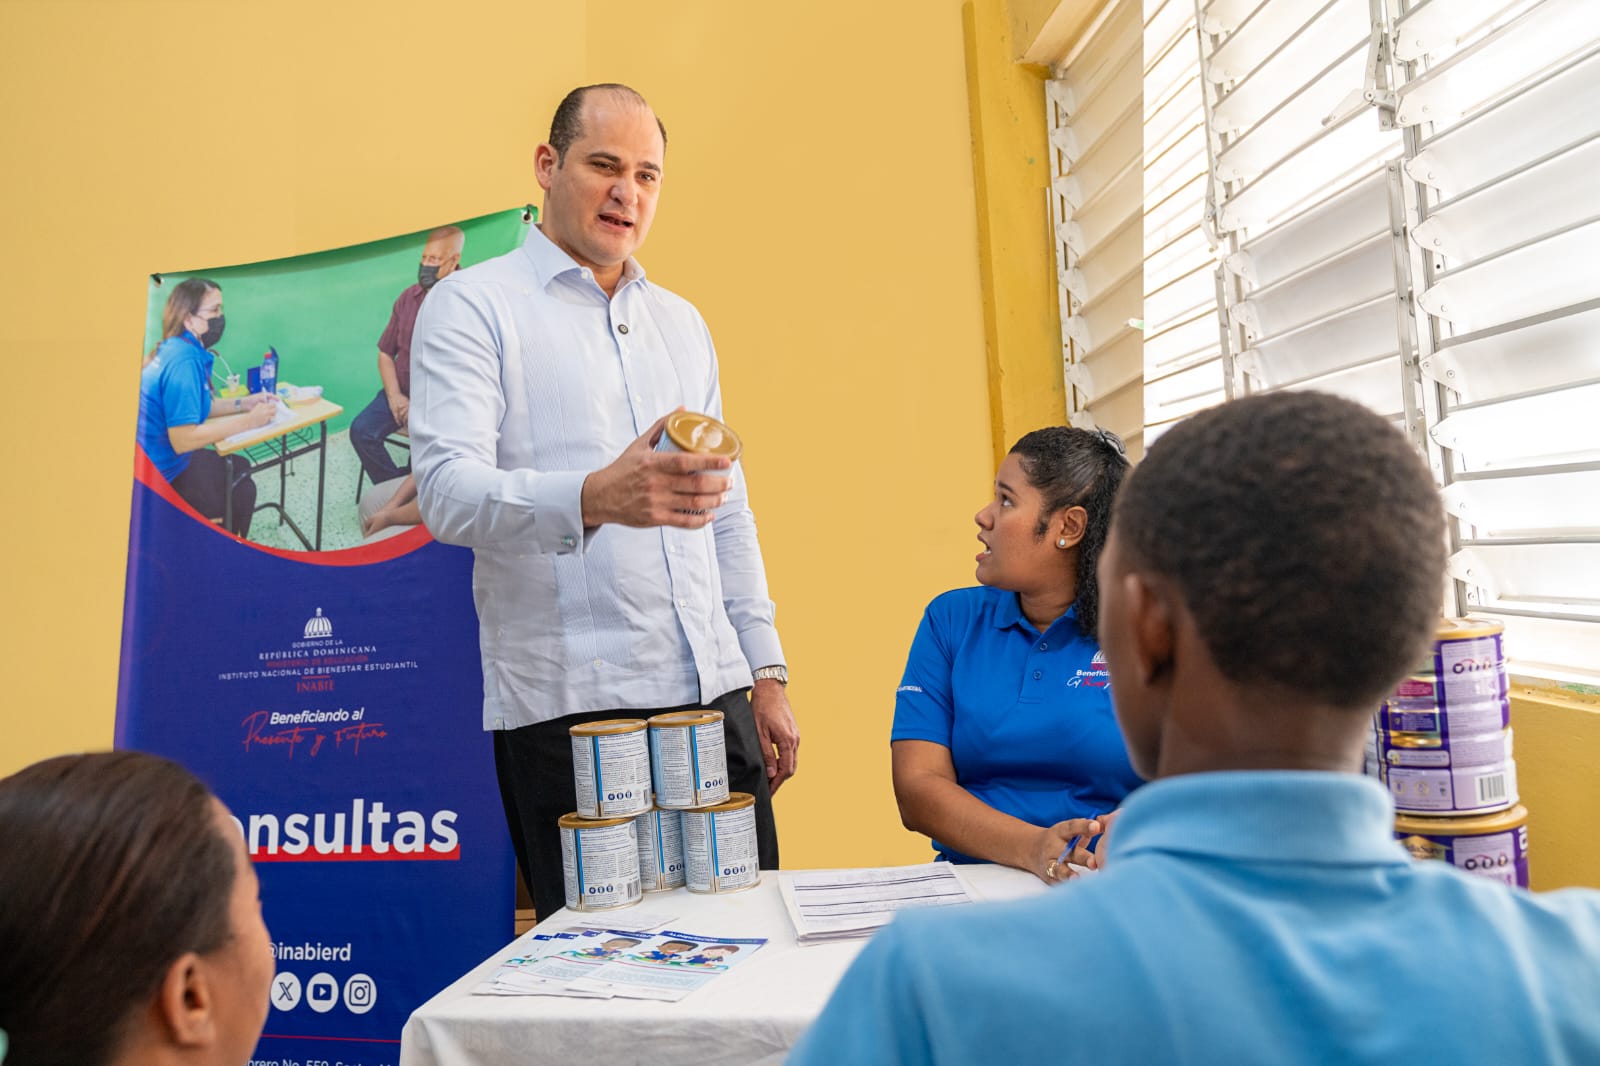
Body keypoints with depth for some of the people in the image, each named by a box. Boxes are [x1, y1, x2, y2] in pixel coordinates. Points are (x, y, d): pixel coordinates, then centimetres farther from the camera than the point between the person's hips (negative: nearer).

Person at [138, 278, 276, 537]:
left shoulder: (175, 349, 3)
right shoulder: (183, 361, -27)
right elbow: (182, 440, -31)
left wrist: (243, 403, 8)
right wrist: (248, 421, -23)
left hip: (156, 463, 9)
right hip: (163, 477, -9)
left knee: (239, 468, 22)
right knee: (242, 491, 7)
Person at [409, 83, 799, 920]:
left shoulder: (682, 323, 19)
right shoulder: (472, 306, 1)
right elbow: (448, 490, -13)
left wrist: (767, 673, 13)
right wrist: (596, 498, -33)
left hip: (713, 695, 5)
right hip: (568, 703, -5)